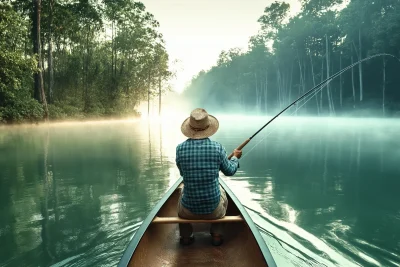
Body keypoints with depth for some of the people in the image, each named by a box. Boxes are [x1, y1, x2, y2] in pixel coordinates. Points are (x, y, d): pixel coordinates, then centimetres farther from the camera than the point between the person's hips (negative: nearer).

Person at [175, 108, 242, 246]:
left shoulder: (180, 148, -12)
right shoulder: (217, 148, -13)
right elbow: (229, 171, 3)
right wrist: (235, 157, 25)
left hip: (188, 211, 1)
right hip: (214, 210, 0)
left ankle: (186, 236, 34)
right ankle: (217, 236, 29)